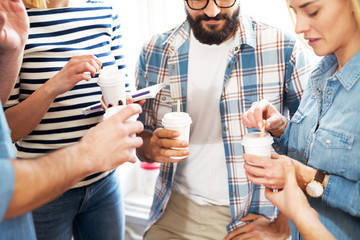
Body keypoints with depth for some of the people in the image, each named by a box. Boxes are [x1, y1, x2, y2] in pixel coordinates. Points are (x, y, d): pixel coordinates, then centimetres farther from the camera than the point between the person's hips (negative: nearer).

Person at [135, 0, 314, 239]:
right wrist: (152, 147, -17)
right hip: (176, 208, 3)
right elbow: (140, 134, 6)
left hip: (251, 218, -2)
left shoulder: (283, 48, -14)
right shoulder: (155, 52, -3)